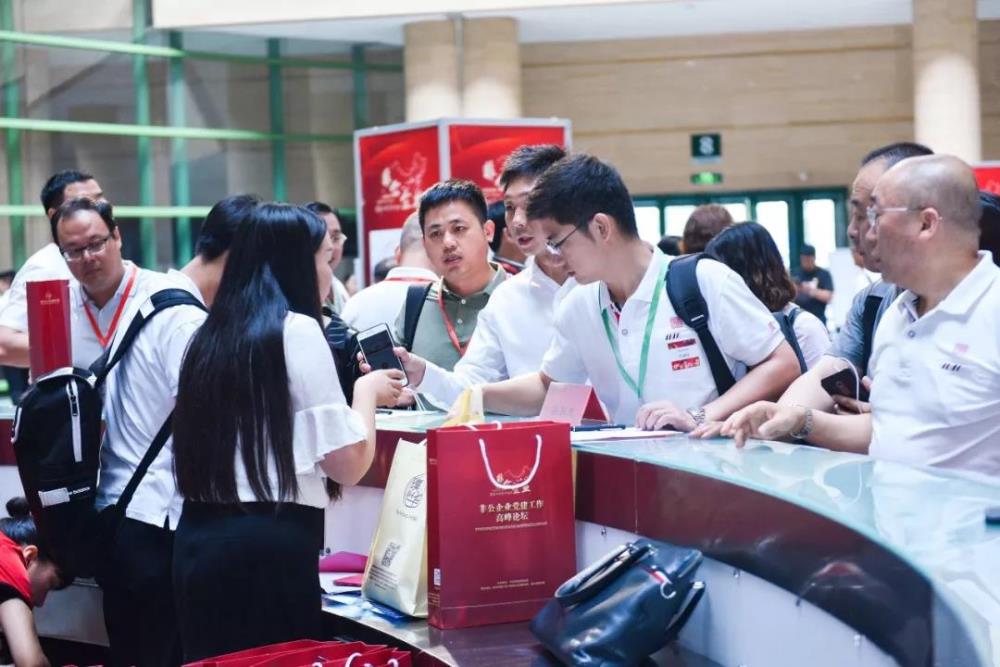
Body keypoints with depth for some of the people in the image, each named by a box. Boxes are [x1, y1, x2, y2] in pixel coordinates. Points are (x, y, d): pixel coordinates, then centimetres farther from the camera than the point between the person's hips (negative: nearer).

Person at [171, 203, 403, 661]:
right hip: (268, 546, -7)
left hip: (198, 540, 7)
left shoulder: (209, 335, 12)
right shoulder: (297, 331, -9)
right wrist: (368, 392, 8)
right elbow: (348, 464, -10)